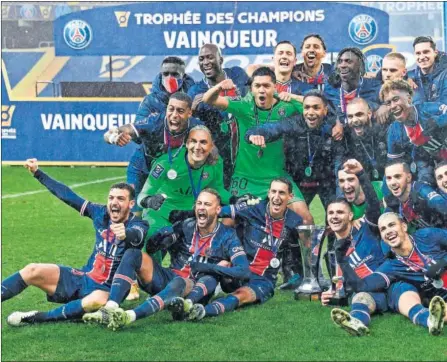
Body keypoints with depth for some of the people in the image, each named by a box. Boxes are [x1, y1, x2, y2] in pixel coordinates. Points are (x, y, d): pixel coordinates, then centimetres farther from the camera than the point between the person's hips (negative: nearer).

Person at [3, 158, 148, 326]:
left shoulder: (138, 225, -14)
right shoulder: (101, 213, 0)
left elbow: (136, 235, -39)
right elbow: (68, 196, 8)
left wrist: (126, 235, -63)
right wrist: (37, 173, 10)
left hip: (107, 290, -5)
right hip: (83, 277, 5)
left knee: (97, 301, -40)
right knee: (32, 270, -11)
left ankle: (38, 318, -30)